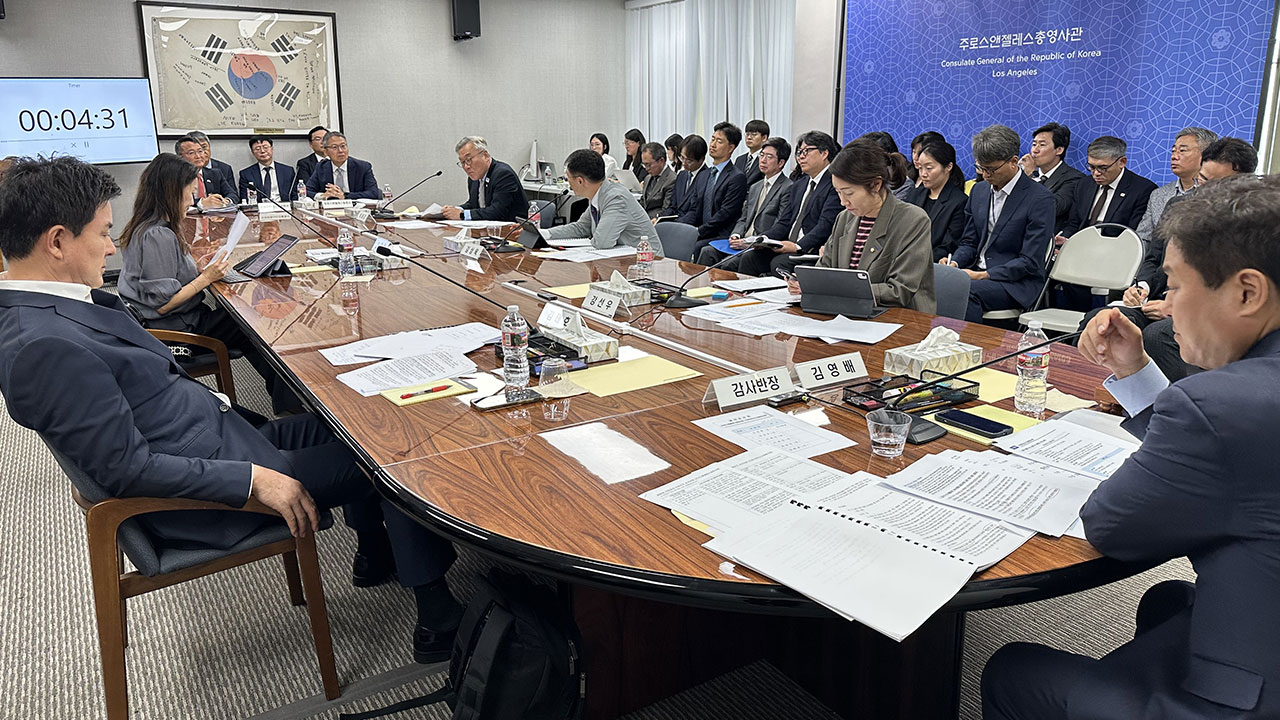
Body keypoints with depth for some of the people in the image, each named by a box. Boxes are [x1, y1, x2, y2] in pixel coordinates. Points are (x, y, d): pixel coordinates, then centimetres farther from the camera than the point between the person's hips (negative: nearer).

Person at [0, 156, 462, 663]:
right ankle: (439, 619, 9)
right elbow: (126, 468, -27)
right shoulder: (43, 346, -28)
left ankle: (375, 554, 39)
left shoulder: (51, 305, 3)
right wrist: (253, 480, -26)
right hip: (200, 498, -10)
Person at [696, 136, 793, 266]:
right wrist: (735, 236, -1)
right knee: (707, 251, -15)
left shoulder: (788, 188, -6)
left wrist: (748, 242, -19)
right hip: (743, 242, 7)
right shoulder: (755, 187, 23)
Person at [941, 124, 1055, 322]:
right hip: (975, 274, 6)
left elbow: (1030, 262, -12)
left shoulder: (1040, 198, -8)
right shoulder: (978, 190, 12)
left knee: (966, 291, -35)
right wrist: (955, 262, -5)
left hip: (1016, 283, -5)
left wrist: (983, 275, -19)